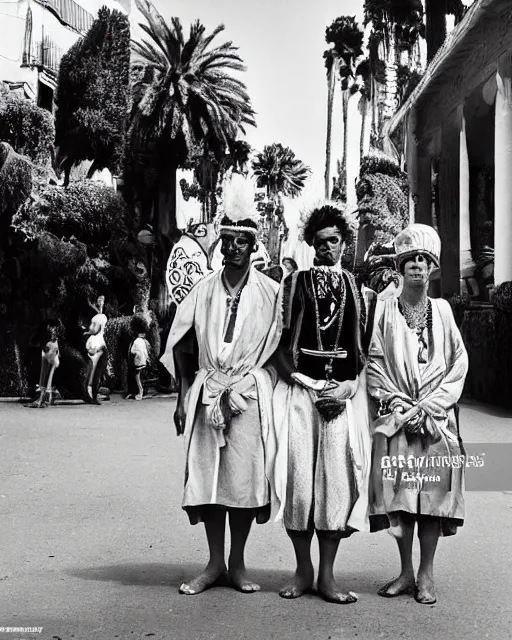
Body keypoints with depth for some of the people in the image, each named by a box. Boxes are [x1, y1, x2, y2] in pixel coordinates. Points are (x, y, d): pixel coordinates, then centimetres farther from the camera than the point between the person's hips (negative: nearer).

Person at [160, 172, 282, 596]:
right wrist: (184, 398, 5)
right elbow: (182, 347, 10)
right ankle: (215, 564, 14)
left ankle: (237, 564, 14)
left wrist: (244, 383, -2)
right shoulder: (203, 291, 8)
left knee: (245, 476, 0)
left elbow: (278, 349, 4)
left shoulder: (271, 293, 2)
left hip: (251, 396, -2)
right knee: (206, 476, 2)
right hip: (205, 394, 2)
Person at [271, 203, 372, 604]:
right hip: (299, 387, -1)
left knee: (337, 477, 0)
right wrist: (307, 383, -10)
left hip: (345, 391, 1)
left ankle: (327, 574, 9)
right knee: (298, 476, -1)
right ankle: (303, 570, 13)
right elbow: (278, 344, 0)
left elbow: (365, 348, 9)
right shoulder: (295, 283, 5)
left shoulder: (357, 288, 11)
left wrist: (350, 386, -6)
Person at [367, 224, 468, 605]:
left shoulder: (442, 310, 8)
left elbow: (459, 363, 4)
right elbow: (374, 362, 0)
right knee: (398, 492, 0)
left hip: (437, 418, 1)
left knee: (434, 492, 0)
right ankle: (406, 572, 14)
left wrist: (430, 406, -8)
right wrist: (399, 405, -10)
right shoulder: (385, 310, 4)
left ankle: (426, 575, 12)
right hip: (396, 417, -1)